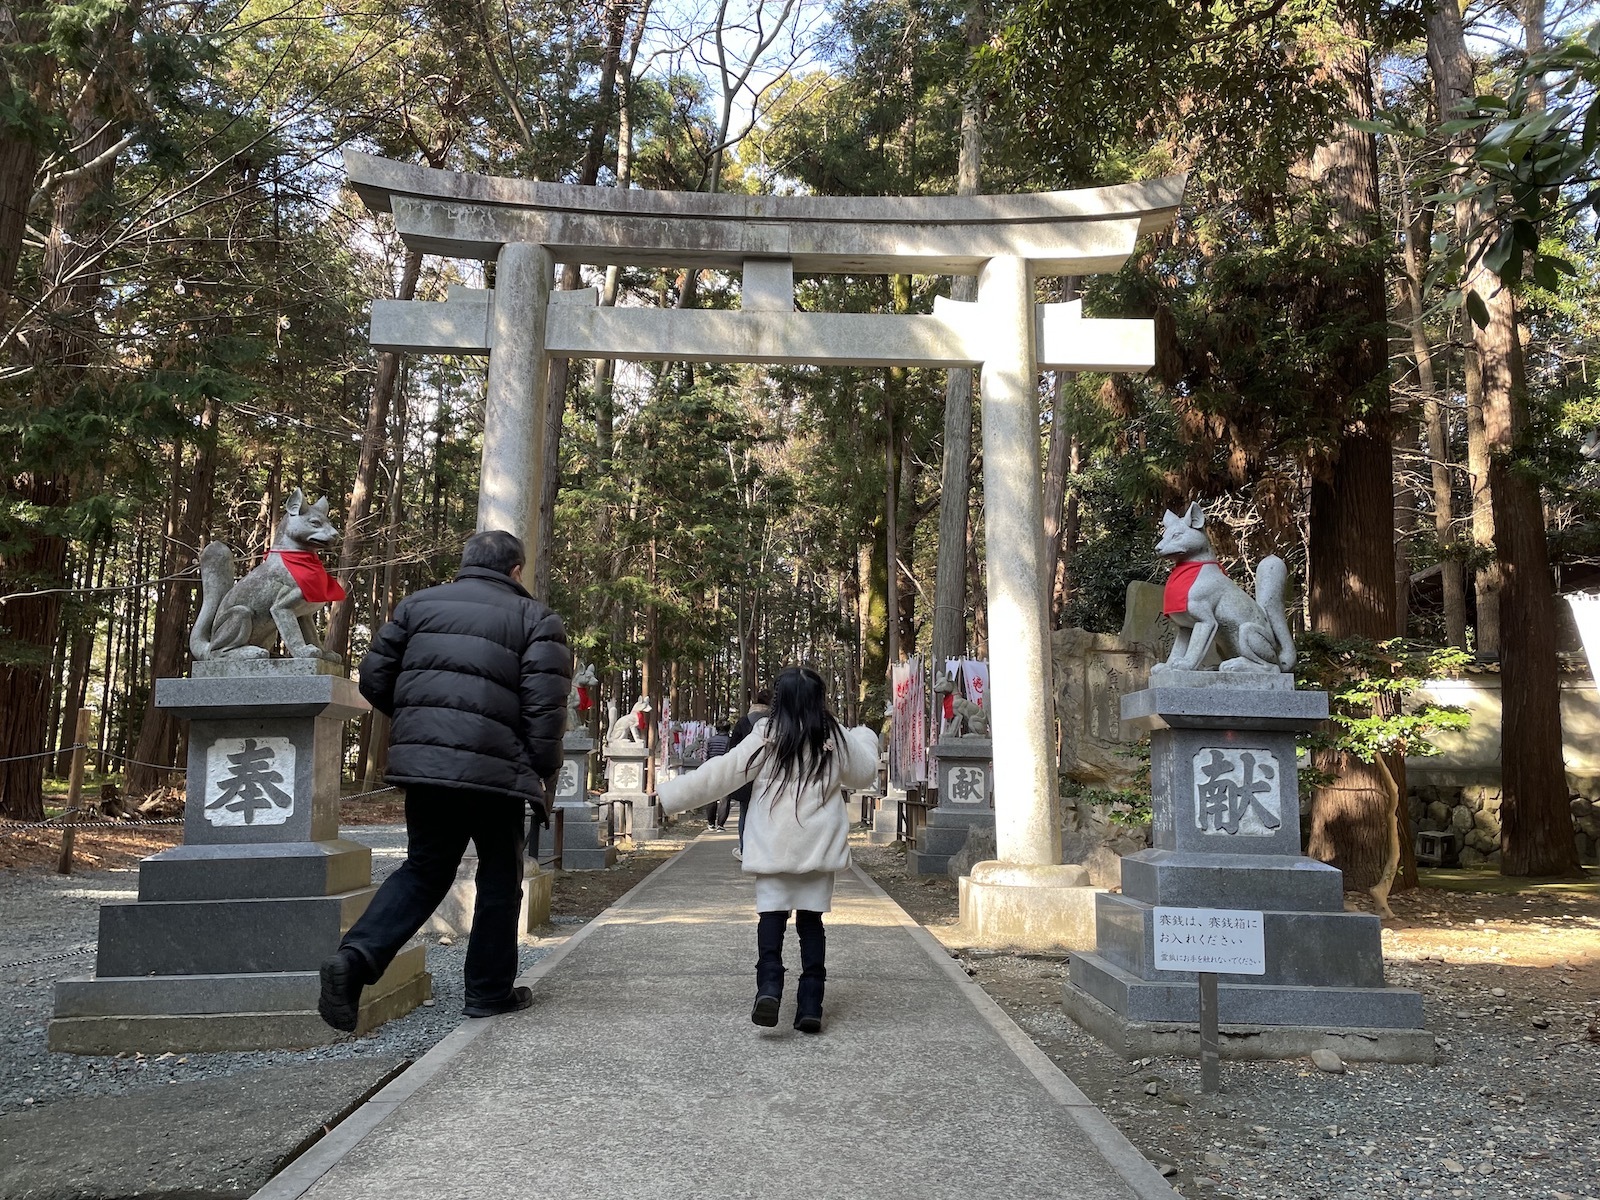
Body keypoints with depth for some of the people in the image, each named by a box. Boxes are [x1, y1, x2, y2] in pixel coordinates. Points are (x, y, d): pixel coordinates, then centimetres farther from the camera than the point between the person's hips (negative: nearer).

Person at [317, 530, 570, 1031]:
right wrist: (542, 772, 0)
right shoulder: (535, 619, 1)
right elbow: (545, 704, -9)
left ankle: (355, 957, 0)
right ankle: (490, 990, 22)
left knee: (424, 869, 18)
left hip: (421, 760, 4)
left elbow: (374, 678, 12)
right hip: (494, 767, -4)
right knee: (499, 877, 14)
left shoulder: (418, 604, 13)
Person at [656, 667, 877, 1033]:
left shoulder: (767, 736, -7)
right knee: (811, 920, 9)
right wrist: (865, 738, 37)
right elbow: (863, 772, 17)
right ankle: (810, 1004, 7)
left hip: (773, 847, -2)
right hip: (819, 847, 2)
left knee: (771, 914, 3)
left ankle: (769, 984, -19)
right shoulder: (836, 738, 0)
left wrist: (670, 794, 1)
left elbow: (721, 772, -6)